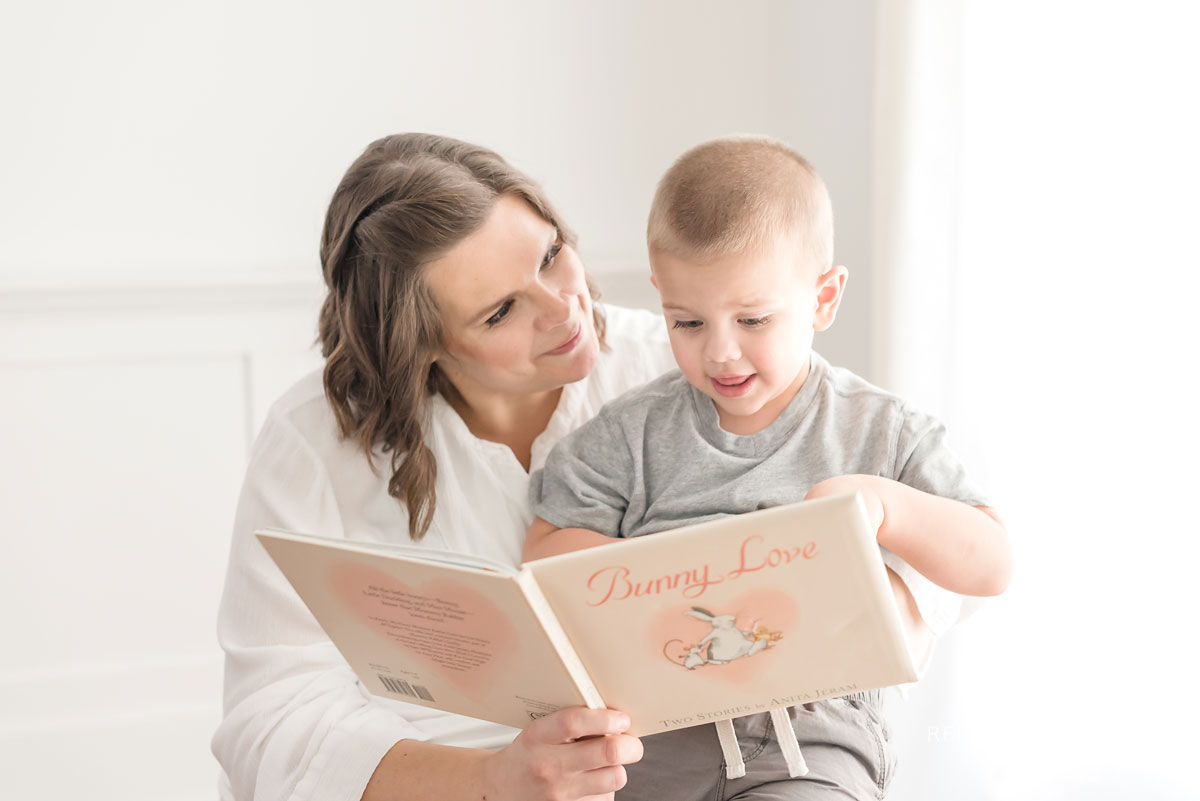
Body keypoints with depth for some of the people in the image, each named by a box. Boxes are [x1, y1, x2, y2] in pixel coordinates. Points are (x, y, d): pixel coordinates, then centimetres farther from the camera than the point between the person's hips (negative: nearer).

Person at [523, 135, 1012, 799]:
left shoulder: (883, 434, 8)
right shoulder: (632, 433, 11)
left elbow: (991, 567, 6)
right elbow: (547, 552, 7)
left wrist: (881, 504, -11)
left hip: (810, 737, -1)